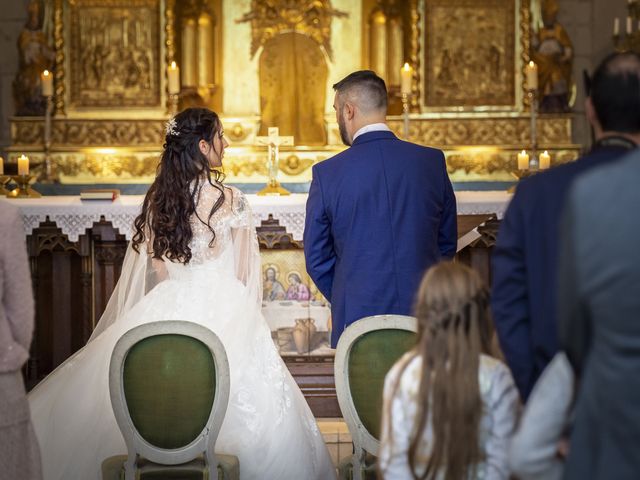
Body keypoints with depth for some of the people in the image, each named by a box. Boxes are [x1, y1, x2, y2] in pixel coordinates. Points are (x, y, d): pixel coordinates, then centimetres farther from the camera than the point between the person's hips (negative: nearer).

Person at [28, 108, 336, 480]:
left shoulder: (156, 199, 3)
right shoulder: (231, 200, -10)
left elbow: (156, 269, 10)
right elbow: (244, 274, -3)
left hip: (170, 307, 5)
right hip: (222, 308, -5)